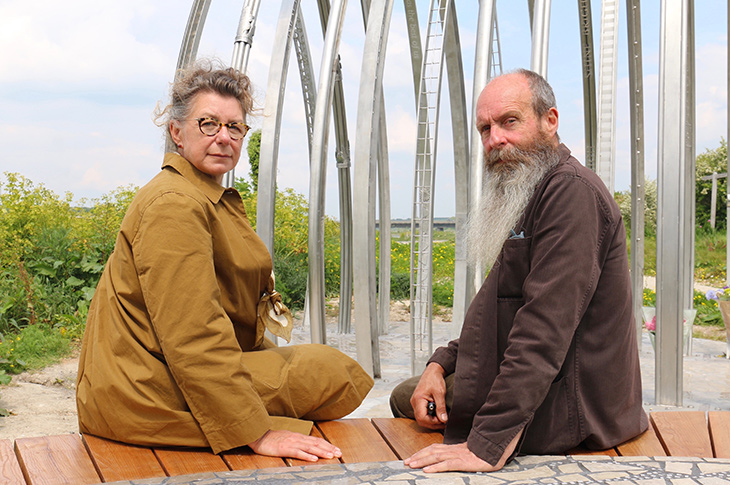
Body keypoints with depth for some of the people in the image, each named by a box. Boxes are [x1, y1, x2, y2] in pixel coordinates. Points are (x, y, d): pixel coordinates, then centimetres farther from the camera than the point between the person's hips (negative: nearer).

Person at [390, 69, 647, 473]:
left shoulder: (572, 191, -21)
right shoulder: (530, 198, 16)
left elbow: (546, 329, -30)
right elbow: (504, 307, 20)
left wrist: (489, 443, -32)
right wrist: (440, 364, 4)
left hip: (566, 407, -10)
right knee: (404, 395, 19)